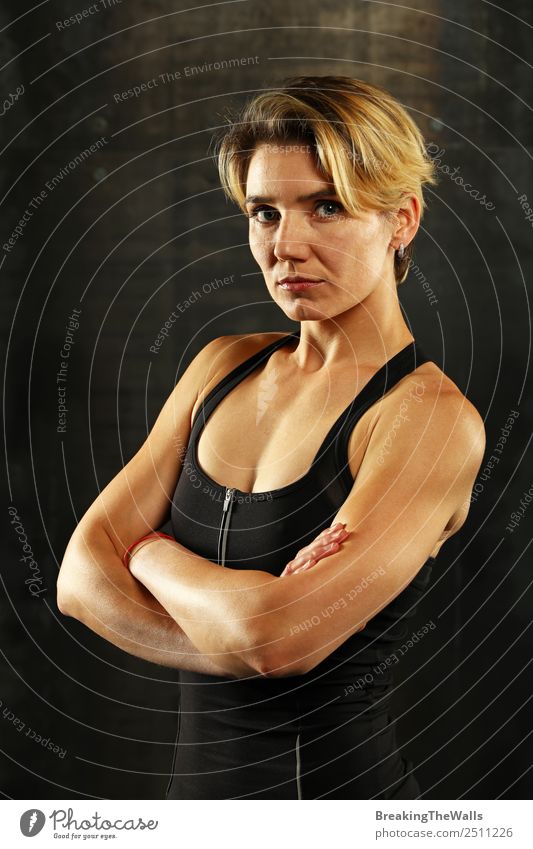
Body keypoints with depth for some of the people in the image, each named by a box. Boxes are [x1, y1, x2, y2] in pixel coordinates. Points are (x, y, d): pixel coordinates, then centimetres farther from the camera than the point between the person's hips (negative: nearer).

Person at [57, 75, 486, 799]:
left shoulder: (431, 415, -17)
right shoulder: (225, 366, 1)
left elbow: (275, 635, -28)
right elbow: (81, 575, -5)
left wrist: (150, 552, -10)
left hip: (333, 784, -5)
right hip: (195, 780, 6)